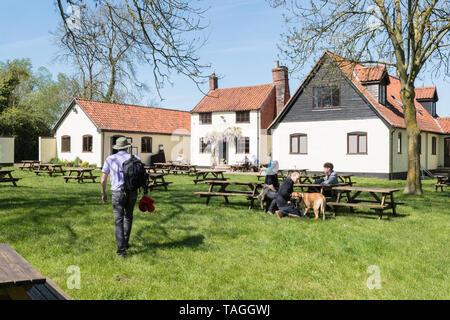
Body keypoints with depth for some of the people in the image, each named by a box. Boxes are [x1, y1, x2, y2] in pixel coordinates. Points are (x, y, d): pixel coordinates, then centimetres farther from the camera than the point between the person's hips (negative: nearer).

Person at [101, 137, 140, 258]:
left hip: (117, 193, -2)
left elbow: (103, 180, 4)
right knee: (128, 217, 24)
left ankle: (121, 249, -9)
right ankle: (125, 242, 33)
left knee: (119, 221, -1)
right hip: (132, 192, 2)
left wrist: (103, 193, 18)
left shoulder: (110, 159, 3)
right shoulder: (135, 158, 4)